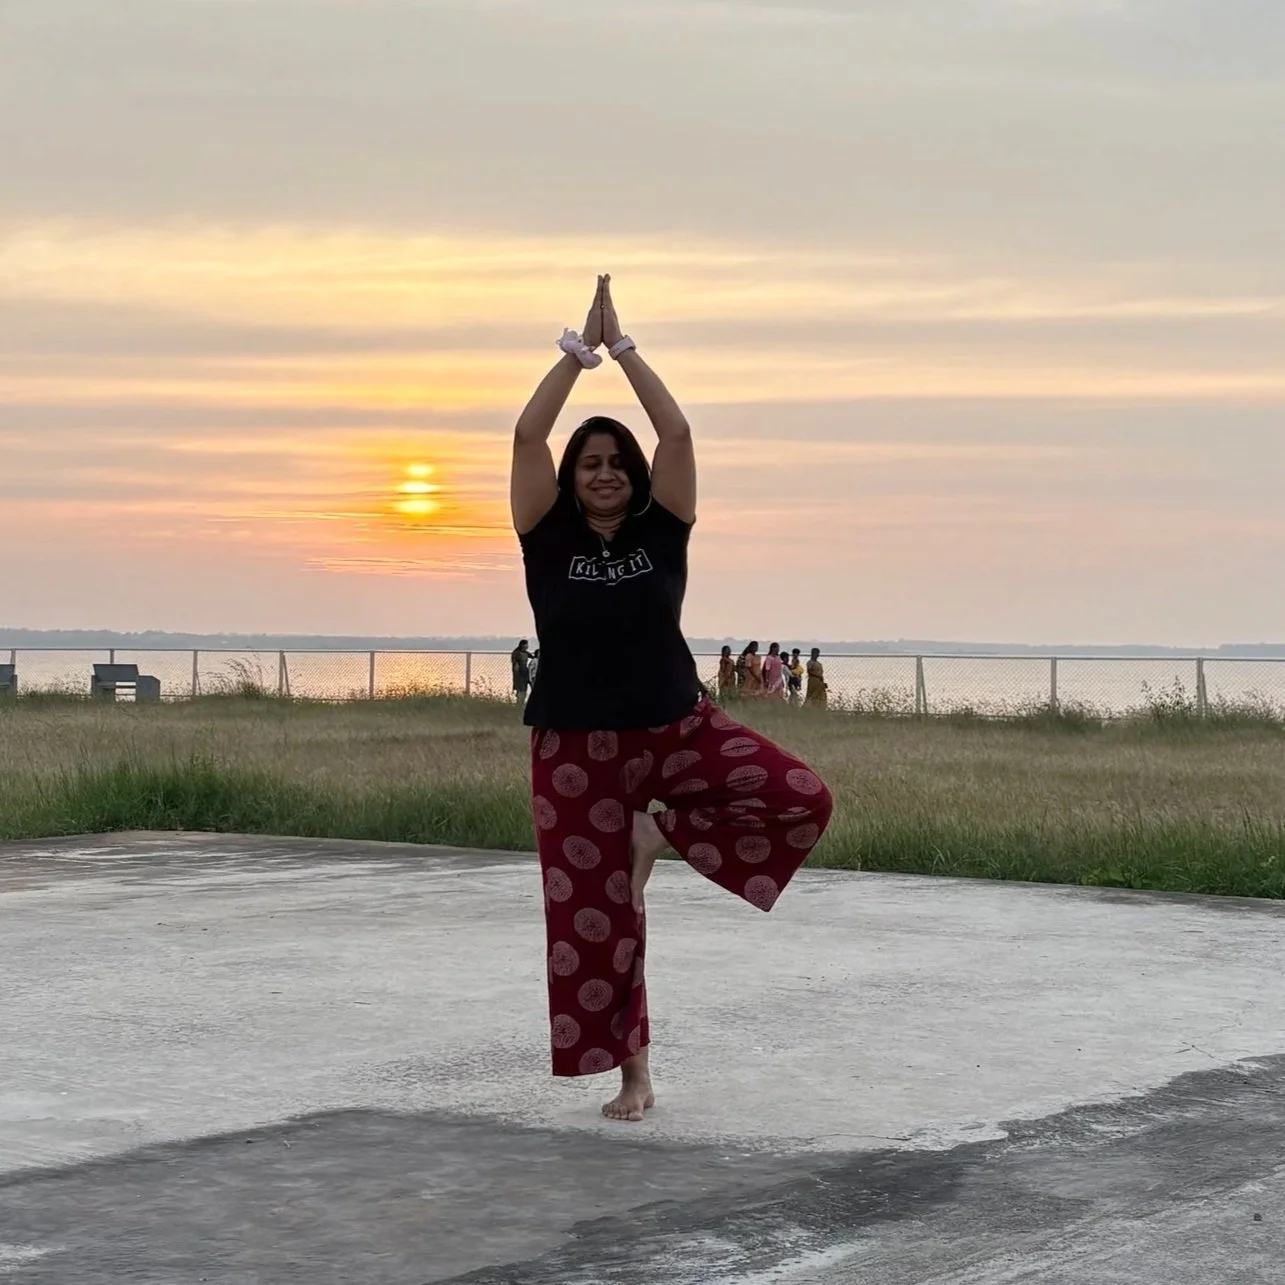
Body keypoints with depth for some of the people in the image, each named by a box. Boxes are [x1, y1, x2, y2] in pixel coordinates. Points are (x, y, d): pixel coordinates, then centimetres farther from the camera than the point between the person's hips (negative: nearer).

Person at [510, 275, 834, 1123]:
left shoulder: (660, 531, 0)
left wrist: (623, 346, -6)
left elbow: (677, 432, -10)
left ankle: (665, 832, 3)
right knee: (595, 911, 2)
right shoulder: (549, 538, -1)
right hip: (578, 746, -1)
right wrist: (579, 350, -8)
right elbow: (528, 436, -12)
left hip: (678, 726, 1)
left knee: (803, 799, -18)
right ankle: (633, 1072, 17)